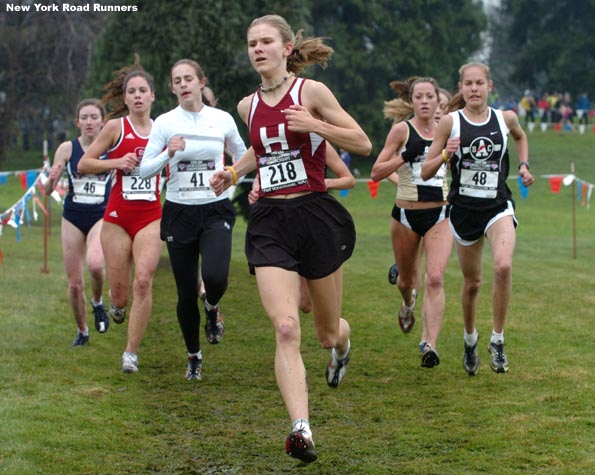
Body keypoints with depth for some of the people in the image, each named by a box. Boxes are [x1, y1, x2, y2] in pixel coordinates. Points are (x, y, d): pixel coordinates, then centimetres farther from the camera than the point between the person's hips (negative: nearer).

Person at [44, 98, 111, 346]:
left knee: (95, 263, -31)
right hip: (73, 217, 2)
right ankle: (82, 331, 28)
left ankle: (98, 302, 0)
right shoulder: (67, 148, -3)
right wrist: (51, 178, -24)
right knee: (74, 283, 4)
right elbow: (47, 190, -2)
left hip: (102, 216, -2)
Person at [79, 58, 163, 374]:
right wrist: (116, 163, -14)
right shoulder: (116, 127, -1)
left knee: (143, 280, -17)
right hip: (118, 215, -1)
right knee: (120, 290, 3)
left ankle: (132, 352, -8)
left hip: (151, 217, 1)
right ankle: (117, 304, 43)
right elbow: (83, 164, 0)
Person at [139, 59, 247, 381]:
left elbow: (243, 157, 18)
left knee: (215, 276, -25)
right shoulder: (164, 123, -1)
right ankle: (194, 357, 23)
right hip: (179, 212, 0)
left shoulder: (222, 119, 2)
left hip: (216, 211, 0)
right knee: (186, 293, 2)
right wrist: (169, 153, -19)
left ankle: (212, 308, 11)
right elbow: (144, 170, -4)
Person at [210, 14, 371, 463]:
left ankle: (341, 348, 52)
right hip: (268, 221, 3)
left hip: (315, 214, -3)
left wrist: (314, 124, -17)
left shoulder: (310, 92, -5)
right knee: (286, 328, -17)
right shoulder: (248, 106, 9)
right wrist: (234, 171, 12)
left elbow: (363, 143, -4)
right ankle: (301, 430, -22)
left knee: (328, 332, 12)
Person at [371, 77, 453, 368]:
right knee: (408, 280, 16)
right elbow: (376, 172, -8)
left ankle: (430, 344, -19)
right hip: (406, 215, -1)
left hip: (439, 215, 1)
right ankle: (408, 304, 53)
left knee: (435, 279, -17)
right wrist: (406, 156, -20)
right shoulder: (402, 129, -5)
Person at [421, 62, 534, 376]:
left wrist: (523, 165, 12)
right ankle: (470, 340, 38)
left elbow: (520, 136, 27)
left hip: (498, 206, 0)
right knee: (472, 283, 11)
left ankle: (497, 341, -11)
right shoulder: (450, 122, -5)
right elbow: (425, 172, -5)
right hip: (463, 209, 0)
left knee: (503, 266, -26)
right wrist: (446, 154, -22)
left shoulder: (506, 118, 1)